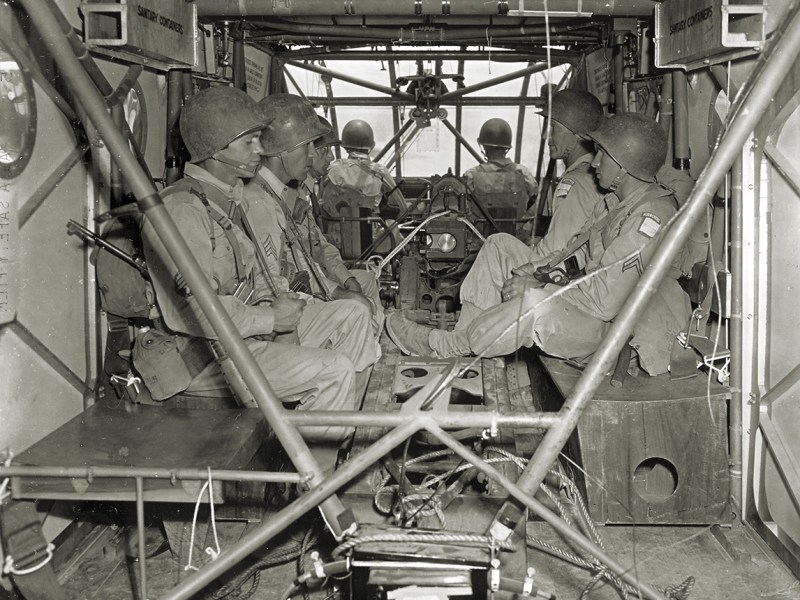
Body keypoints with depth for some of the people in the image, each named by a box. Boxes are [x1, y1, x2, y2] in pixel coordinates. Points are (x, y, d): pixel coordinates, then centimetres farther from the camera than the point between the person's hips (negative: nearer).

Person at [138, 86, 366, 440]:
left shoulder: (231, 199, 14)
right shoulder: (181, 210, -20)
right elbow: (200, 312, -27)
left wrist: (268, 302, 0)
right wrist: (271, 319, -16)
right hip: (203, 355, -10)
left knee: (352, 315, 8)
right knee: (333, 371, -21)